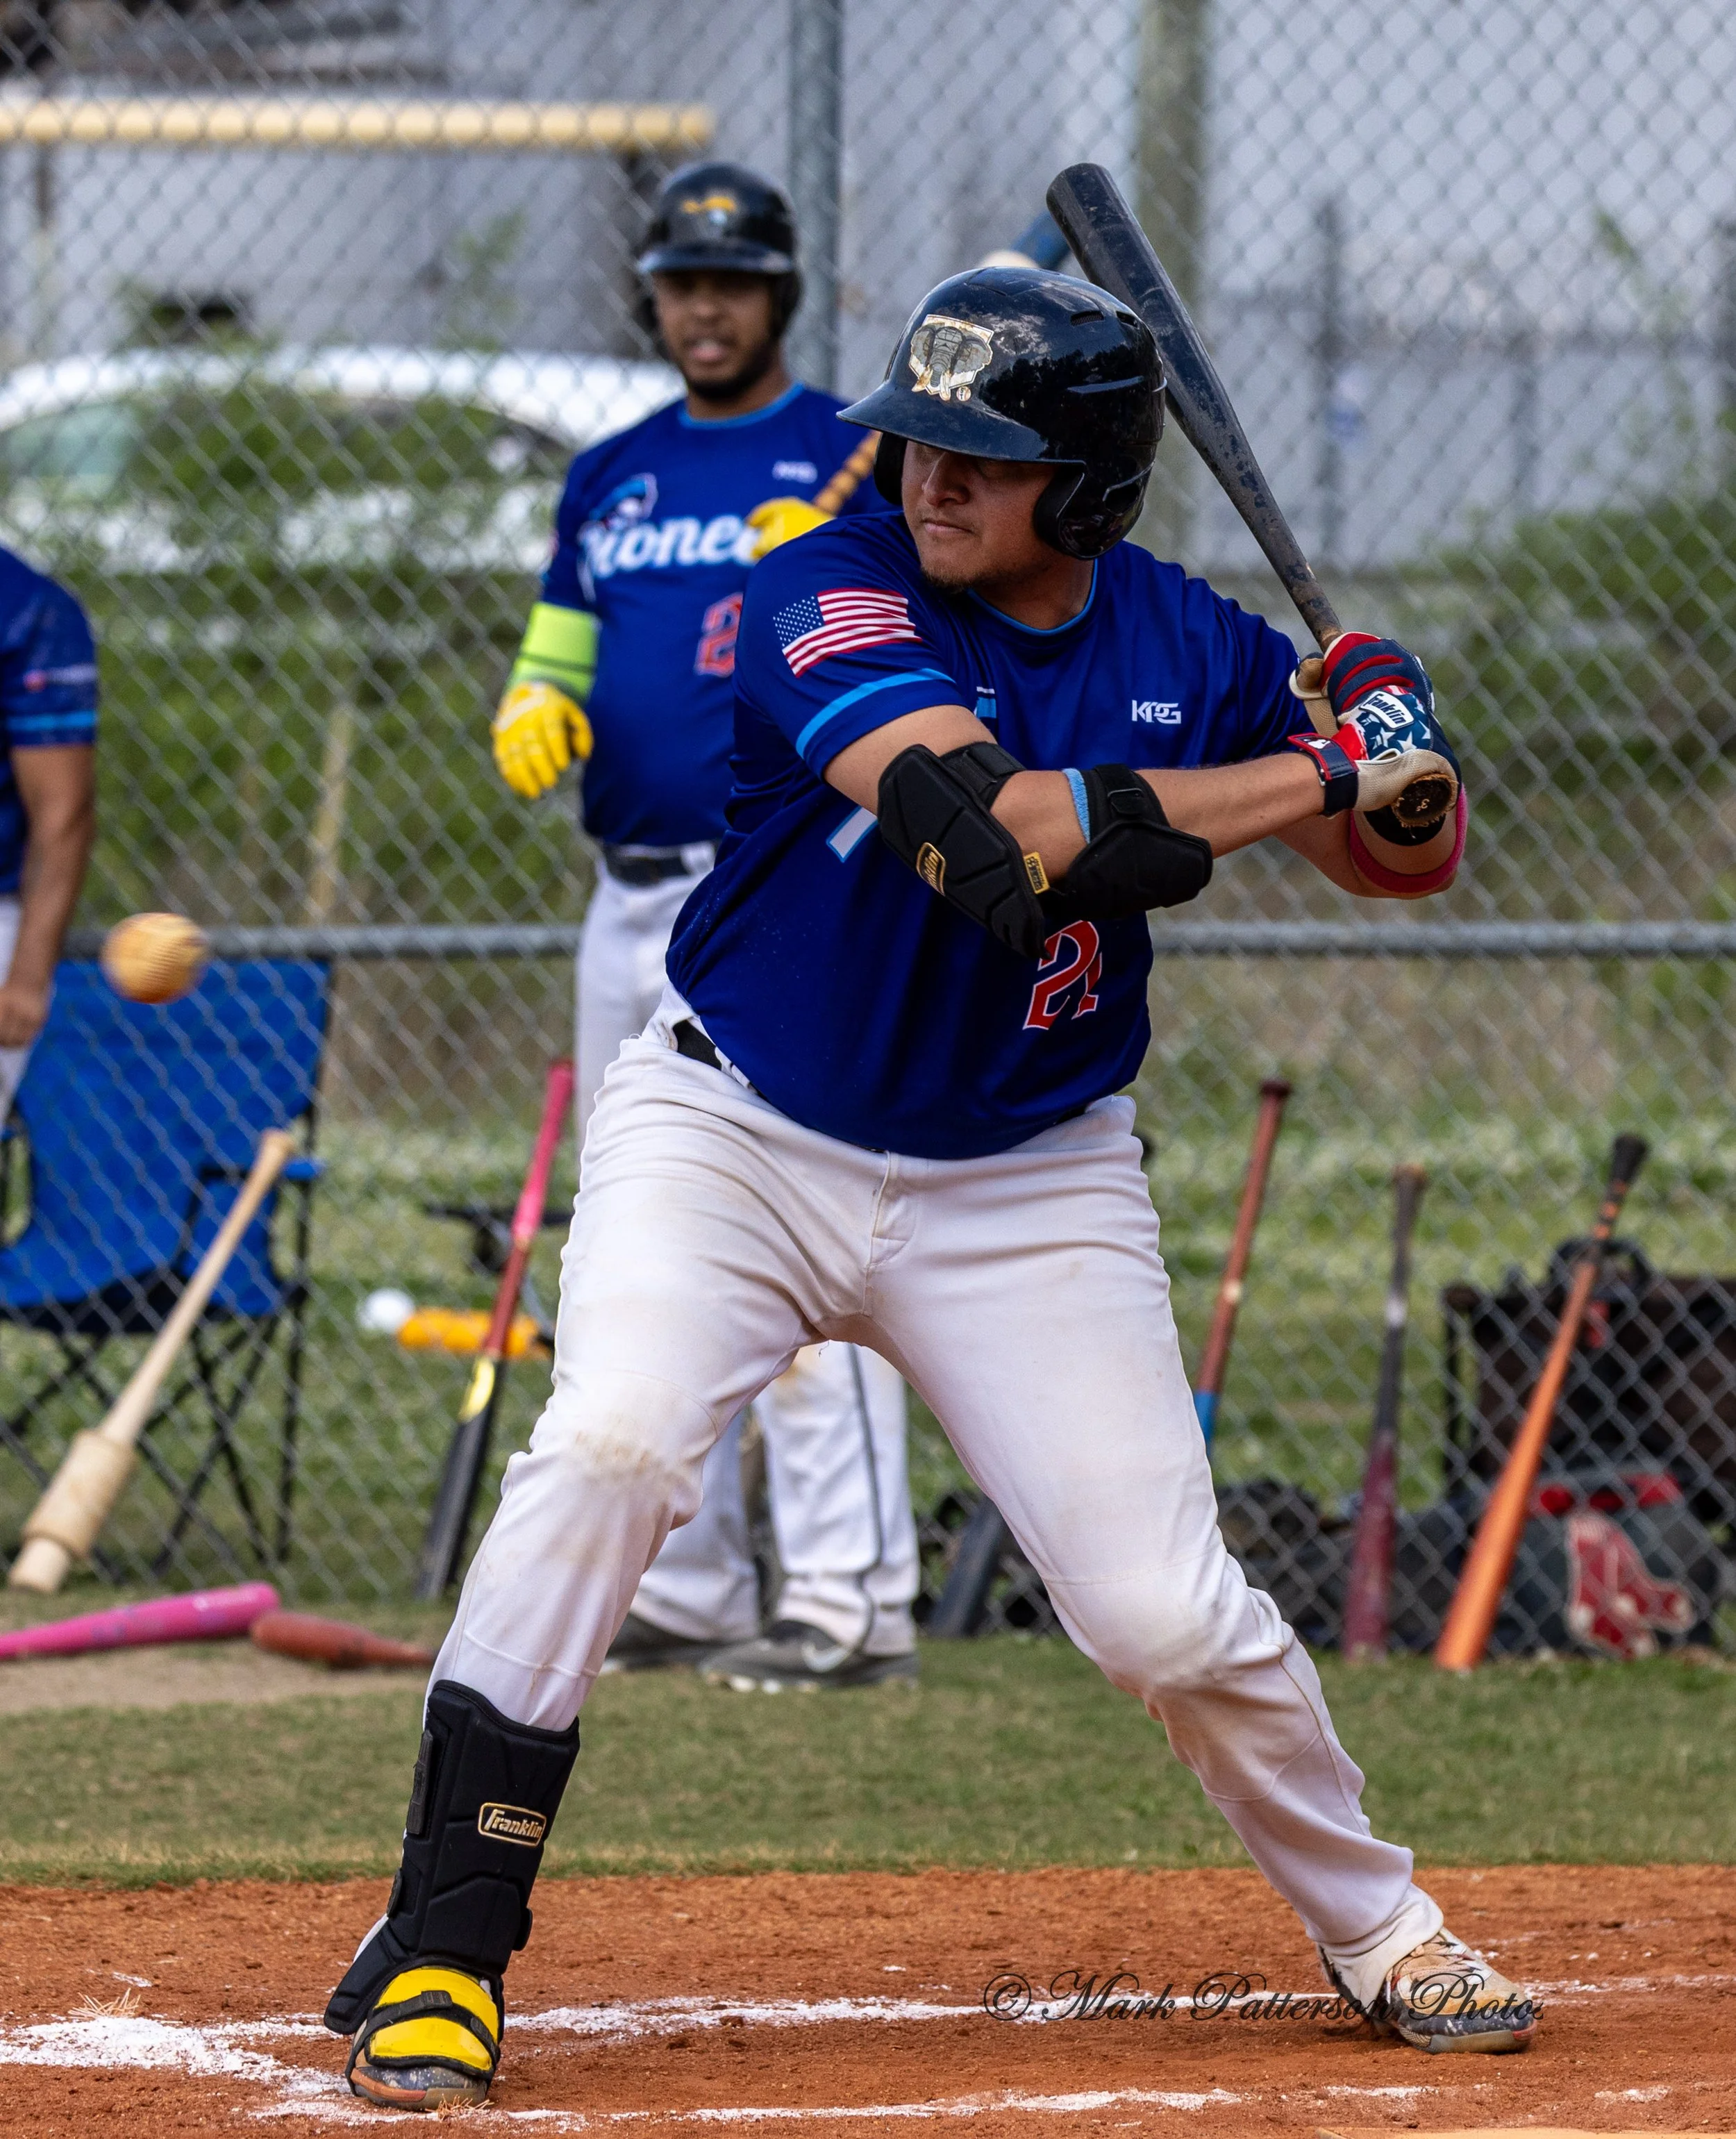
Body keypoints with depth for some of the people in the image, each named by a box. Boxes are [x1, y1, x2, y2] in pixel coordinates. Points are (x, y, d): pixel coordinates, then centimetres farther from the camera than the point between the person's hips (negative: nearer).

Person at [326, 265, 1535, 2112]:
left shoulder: (1184, 644, -3)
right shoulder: (834, 599, -17)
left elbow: (1405, 861, 9)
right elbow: (1001, 836, -32)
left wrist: (1403, 763, -16)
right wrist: (1313, 774, -27)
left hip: (1026, 1189, 3)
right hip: (733, 1131, -3)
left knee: (1166, 1612, -4)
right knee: (604, 1453, -27)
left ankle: (1375, 1927, 22)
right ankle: (440, 1955, -18)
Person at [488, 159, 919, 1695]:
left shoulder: (856, 465, -2)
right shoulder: (610, 479, 17)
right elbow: (555, 662, 22)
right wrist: (533, 720, 0)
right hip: (631, 905, 7)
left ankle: (853, 1604, -17)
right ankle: (683, 1593, 18)